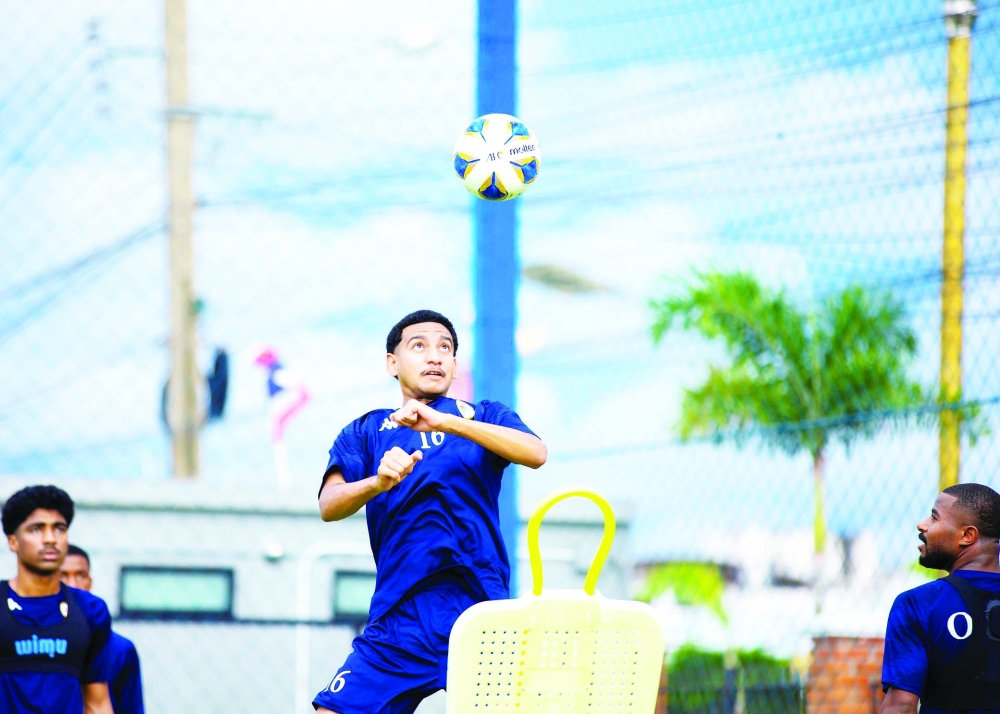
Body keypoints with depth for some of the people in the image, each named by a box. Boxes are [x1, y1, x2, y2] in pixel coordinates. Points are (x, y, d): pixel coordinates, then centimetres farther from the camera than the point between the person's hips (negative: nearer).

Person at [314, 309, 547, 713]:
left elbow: (535, 453, -9)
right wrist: (378, 483, -24)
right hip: (398, 617, 1)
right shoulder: (365, 433, 15)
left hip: (479, 609, 0)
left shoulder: (485, 419, 14)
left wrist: (446, 423, -21)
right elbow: (329, 505, -1)